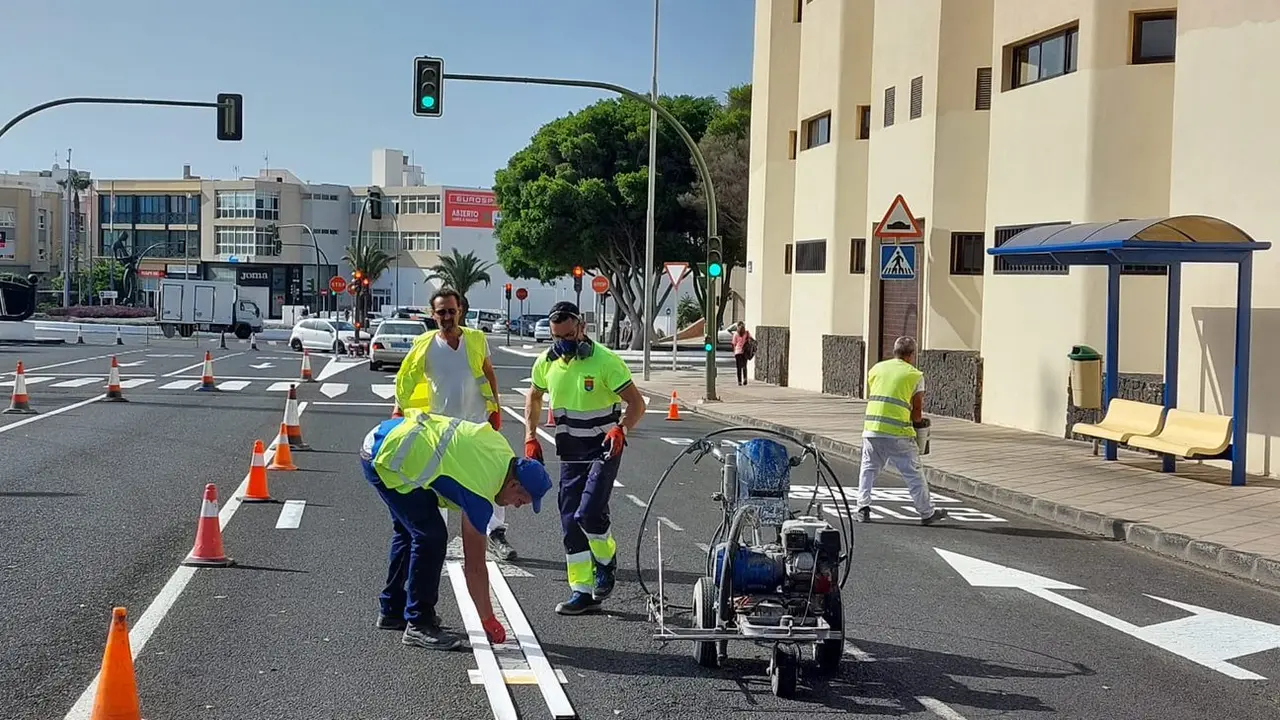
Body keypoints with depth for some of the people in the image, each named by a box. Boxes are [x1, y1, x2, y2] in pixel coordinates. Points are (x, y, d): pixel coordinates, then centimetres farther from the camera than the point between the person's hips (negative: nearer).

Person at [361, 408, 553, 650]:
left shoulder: (501, 448, 3)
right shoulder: (480, 495, -17)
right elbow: (474, 566, -10)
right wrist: (488, 621, -2)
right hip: (386, 458, -10)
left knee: (408, 530, 21)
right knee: (432, 537, -10)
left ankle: (392, 611, 32)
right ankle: (418, 625, -2)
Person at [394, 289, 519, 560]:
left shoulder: (477, 339, -1)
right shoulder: (424, 345, -6)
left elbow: (489, 374, 10)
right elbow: (405, 380, 3)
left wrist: (495, 408, 6)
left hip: (478, 422, 1)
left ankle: (496, 533, 4)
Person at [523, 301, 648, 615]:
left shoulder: (605, 360, -17)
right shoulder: (547, 362, 0)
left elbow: (636, 404, -15)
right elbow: (533, 397, 19)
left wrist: (621, 428, -35)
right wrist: (531, 437, 8)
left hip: (604, 449, -6)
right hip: (570, 455, 6)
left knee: (589, 513, -20)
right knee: (570, 522, 4)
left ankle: (606, 561, 10)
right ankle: (582, 591, 14)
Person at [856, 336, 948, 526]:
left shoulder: (876, 368, 13)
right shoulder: (915, 375, 3)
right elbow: (917, 414, 2)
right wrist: (918, 421, 22)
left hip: (871, 428, 3)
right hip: (898, 432, -3)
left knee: (869, 469, 16)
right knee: (913, 473, 8)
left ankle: (863, 507, 6)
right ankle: (927, 513, 17)